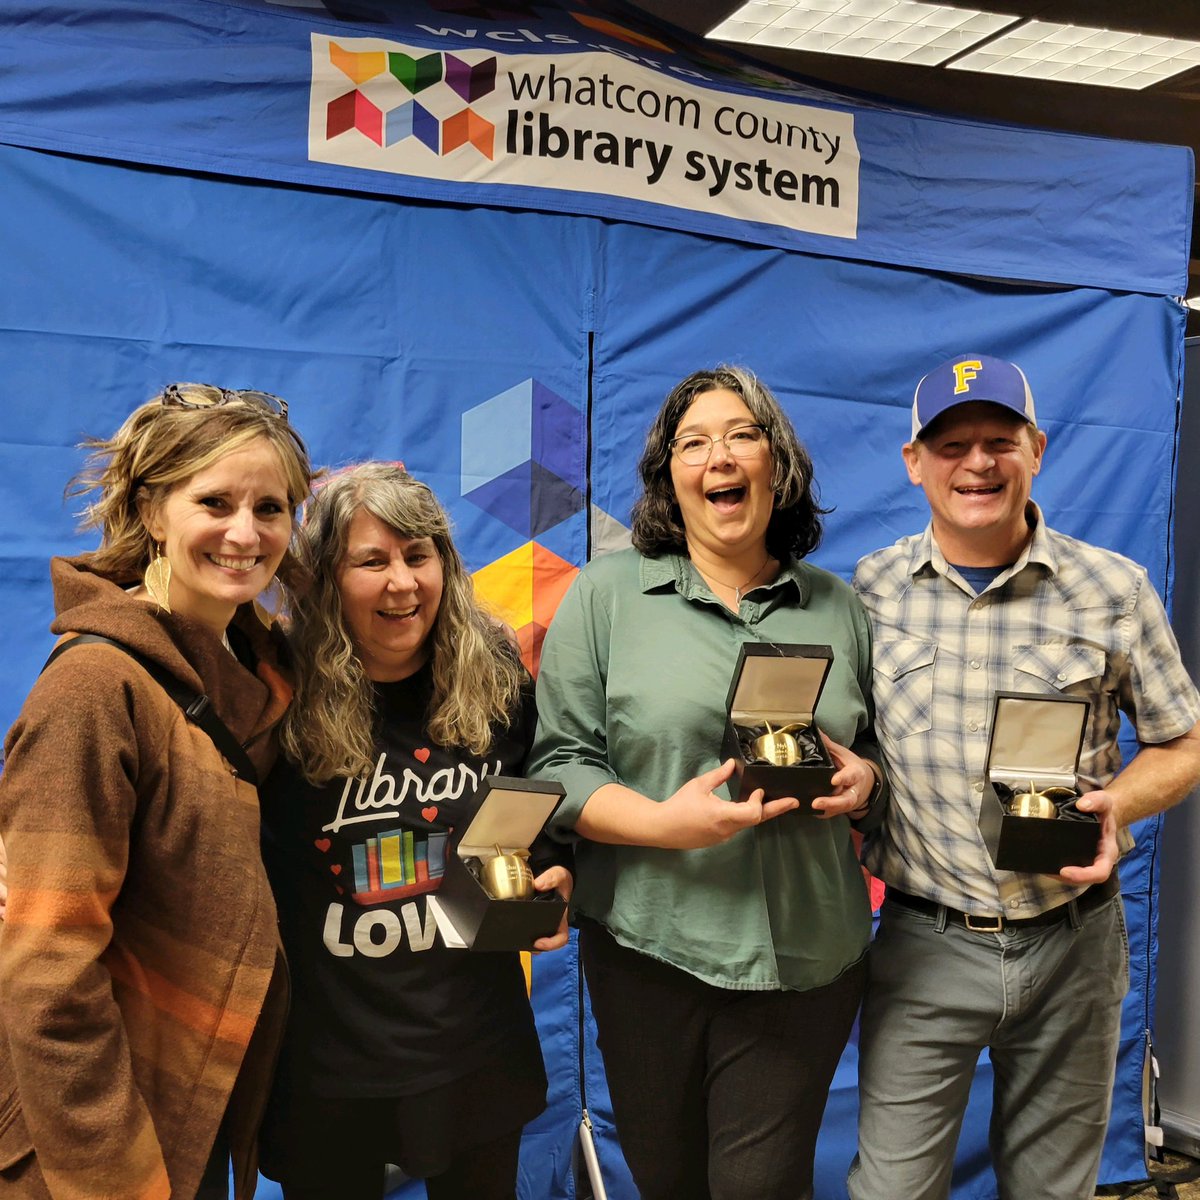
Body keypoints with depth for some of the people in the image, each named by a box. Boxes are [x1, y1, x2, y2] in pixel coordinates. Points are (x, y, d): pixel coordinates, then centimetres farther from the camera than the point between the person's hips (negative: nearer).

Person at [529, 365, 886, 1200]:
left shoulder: (838, 607, 9)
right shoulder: (606, 594, -1)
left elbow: (878, 749, 18)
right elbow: (559, 764, -4)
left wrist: (863, 779, -5)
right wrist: (663, 822, -19)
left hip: (805, 955, 2)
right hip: (648, 945, -1)